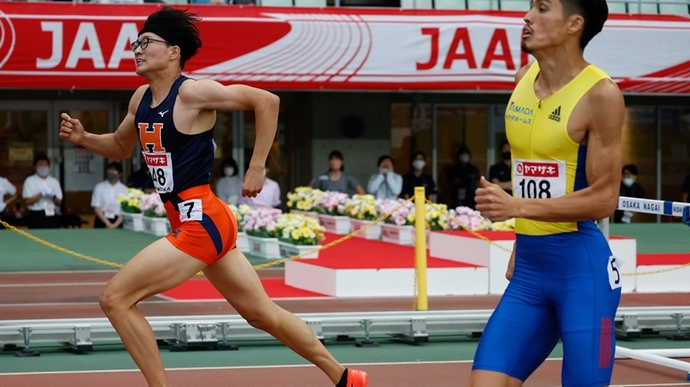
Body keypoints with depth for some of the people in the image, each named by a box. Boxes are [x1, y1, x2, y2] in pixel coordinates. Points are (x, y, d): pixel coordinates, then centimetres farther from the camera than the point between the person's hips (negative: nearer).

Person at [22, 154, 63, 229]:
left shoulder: (54, 181, 8)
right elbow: (28, 201, -9)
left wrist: (53, 196, -14)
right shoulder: (30, 181, -1)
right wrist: (42, 193, -18)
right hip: (36, 216, -4)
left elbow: (59, 202, 7)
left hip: (51, 215, 4)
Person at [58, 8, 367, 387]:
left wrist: (257, 167, -14)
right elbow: (120, 147, 27)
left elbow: (267, 100, -15)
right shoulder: (141, 99, 11)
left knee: (114, 298, -10)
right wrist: (83, 137, 7)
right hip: (195, 222, 9)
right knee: (263, 314, 17)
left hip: (200, 220, -9)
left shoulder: (192, 92, -13)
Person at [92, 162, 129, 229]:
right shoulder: (99, 187, 2)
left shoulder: (124, 189, 1)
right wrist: (108, 224, -11)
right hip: (101, 222, 0)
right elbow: (96, 208, -2)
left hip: (117, 223, 0)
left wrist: (115, 225, -14)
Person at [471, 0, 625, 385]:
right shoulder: (524, 78, 9)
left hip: (582, 268, -7)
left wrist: (517, 207, -21)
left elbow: (604, 197, -15)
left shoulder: (600, 94, -13)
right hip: (528, 270, 7)